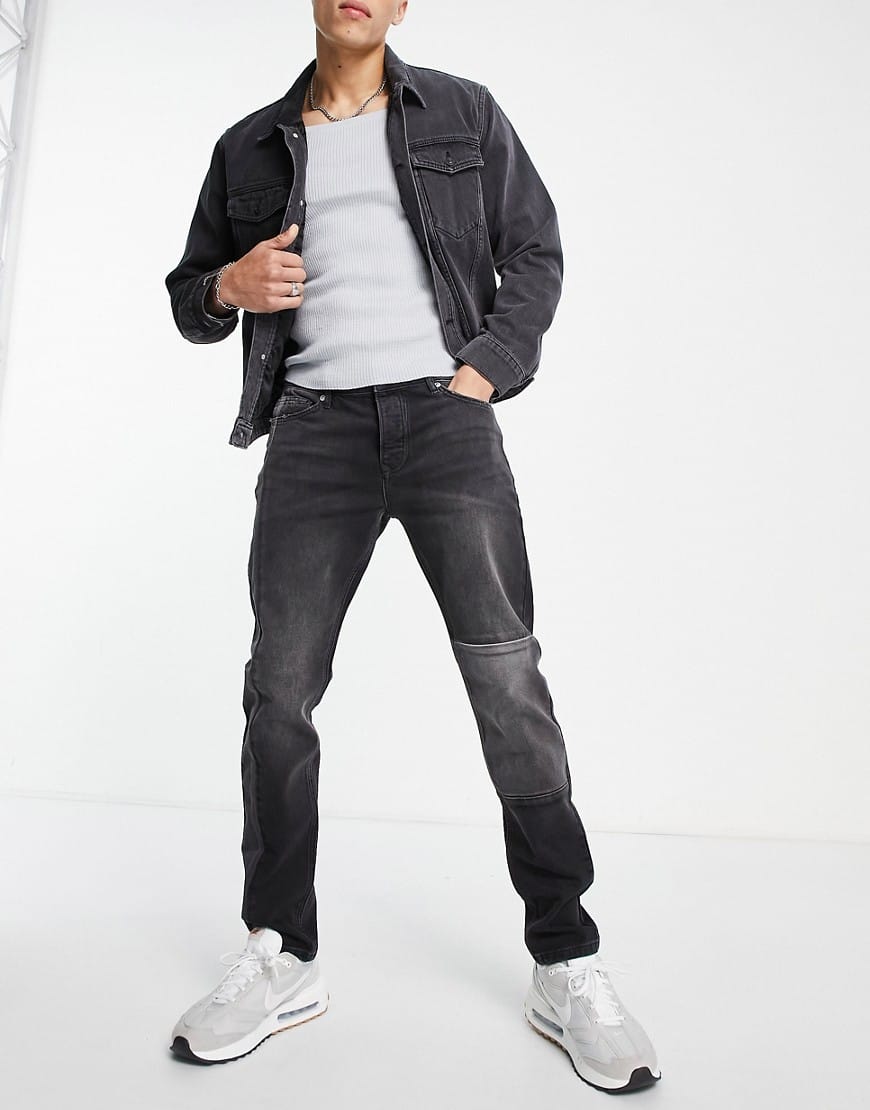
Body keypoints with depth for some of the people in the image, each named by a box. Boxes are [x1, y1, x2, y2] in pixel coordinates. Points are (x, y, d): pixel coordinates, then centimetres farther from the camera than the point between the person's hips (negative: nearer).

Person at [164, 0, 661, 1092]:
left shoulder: (465, 114, 18)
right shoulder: (250, 147, 21)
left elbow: (536, 253, 14)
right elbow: (188, 292, 24)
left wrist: (486, 370, -3)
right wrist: (227, 286, -1)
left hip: (446, 414, -1)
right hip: (315, 422, 2)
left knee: (508, 681, -8)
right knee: (279, 686, -2)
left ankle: (568, 969, 6)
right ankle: (280, 958, 15)